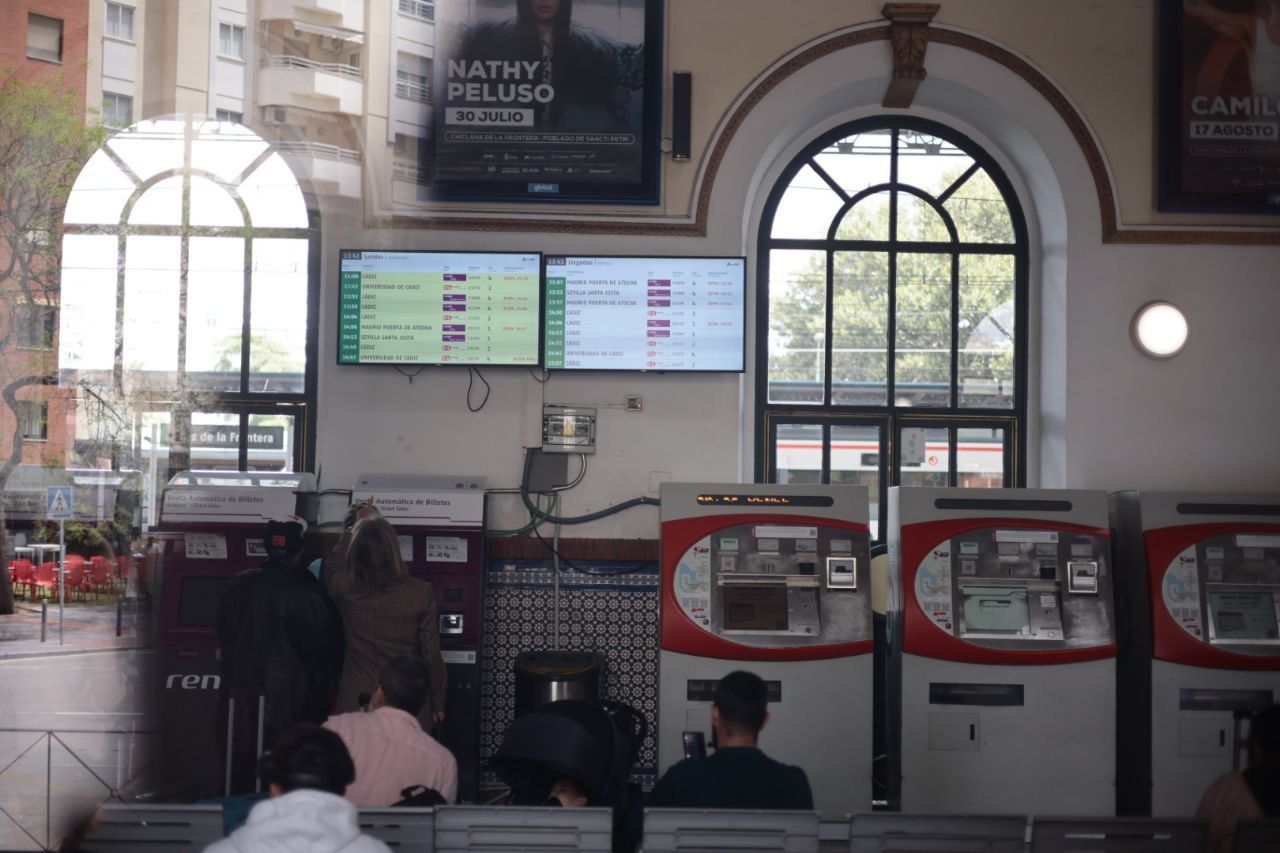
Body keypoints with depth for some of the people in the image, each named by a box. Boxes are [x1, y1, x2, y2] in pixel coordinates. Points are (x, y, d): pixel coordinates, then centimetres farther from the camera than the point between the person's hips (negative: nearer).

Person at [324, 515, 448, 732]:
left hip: (355, 704, 1)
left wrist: (352, 530, 33)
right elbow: (431, 654, -6)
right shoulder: (421, 593, -13)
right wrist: (437, 703, 7)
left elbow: (332, 566, 17)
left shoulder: (345, 589, -9)